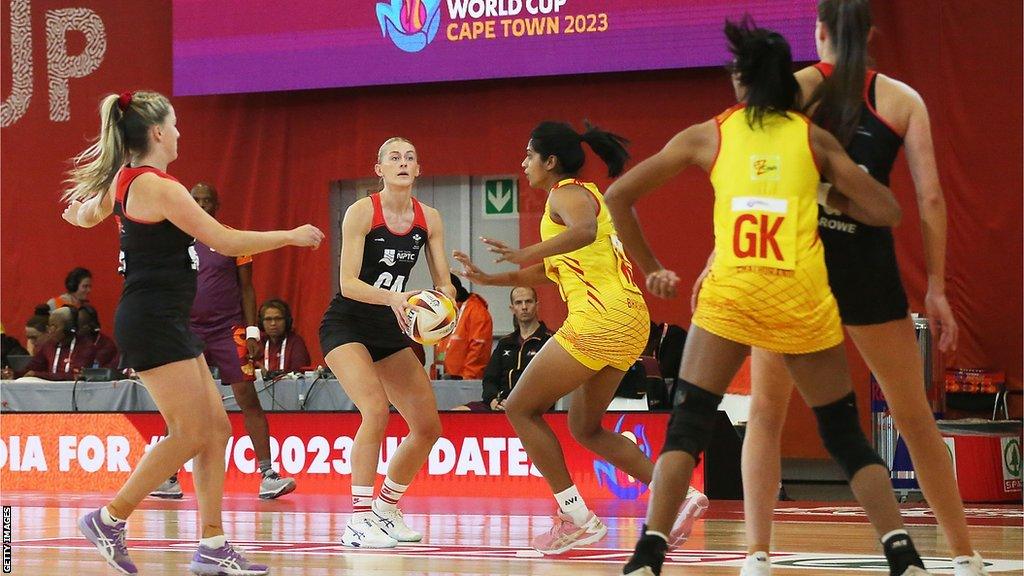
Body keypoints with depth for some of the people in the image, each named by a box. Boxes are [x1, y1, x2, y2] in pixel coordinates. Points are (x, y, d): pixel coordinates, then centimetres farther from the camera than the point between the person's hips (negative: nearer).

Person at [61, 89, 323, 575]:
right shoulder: (159, 187, -17)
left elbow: (85, 215, 31)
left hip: (169, 323, 10)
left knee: (216, 428, 6)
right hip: (153, 321, -10)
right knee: (190, 434, -8)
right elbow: (226, 242, -17)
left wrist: (79, 206, 55)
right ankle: (109, 520, 1)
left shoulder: (124, 179, 10)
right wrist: (290, 236, -5)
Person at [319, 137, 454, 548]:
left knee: (428, 426, 3)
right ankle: (358, 522, -23)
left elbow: (444, 282, 2)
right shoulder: (362, 212, -16)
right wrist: (393, 297, -37)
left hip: (389, 330, 7)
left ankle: (386, 509, 23)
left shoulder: (429, 218, -1)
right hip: (346, 325, -6)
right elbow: (348, 283, -21)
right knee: (376, 409, -27)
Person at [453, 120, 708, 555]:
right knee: (585, 429, 18)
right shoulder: (587, 194, 25)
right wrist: (488, 279, 28)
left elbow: (584, 230, -30)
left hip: (600, 318, -10)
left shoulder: (566, 193, -5)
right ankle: (678, 495, 7)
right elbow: (550, 272, 31)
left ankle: (576, 517, -7)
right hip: (629, 320, 10)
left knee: (521, 408, -2)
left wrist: (526, 253, -35)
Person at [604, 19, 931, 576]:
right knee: (846, 435, 11)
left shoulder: (707, 135, 13)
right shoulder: (813, 137, 13)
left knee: (687, 426, 4)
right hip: (803, 297, 1)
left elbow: (618, 195, 13)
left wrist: (649, 268, 21)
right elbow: (885, 212, 11)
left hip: (730, 292, -1)